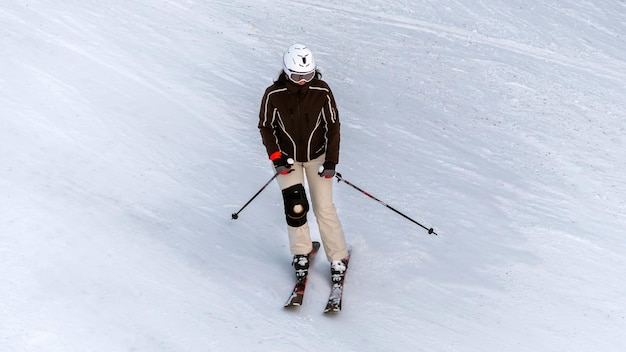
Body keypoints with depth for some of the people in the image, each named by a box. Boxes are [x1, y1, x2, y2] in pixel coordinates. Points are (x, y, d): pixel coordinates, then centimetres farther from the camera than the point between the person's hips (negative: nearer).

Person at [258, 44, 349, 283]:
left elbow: (333, 126, -7)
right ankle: (301, 253, 10)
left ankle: (338, 257, 13)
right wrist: (276, 158, -12)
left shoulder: (322, 92, -18)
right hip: (287, 158, 0)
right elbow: (265, 127, -5)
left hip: (317, 156, 0)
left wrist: (331, 161, -12)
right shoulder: (273, 95, -19)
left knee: (324, 208, -3)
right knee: (295, 206, -13)